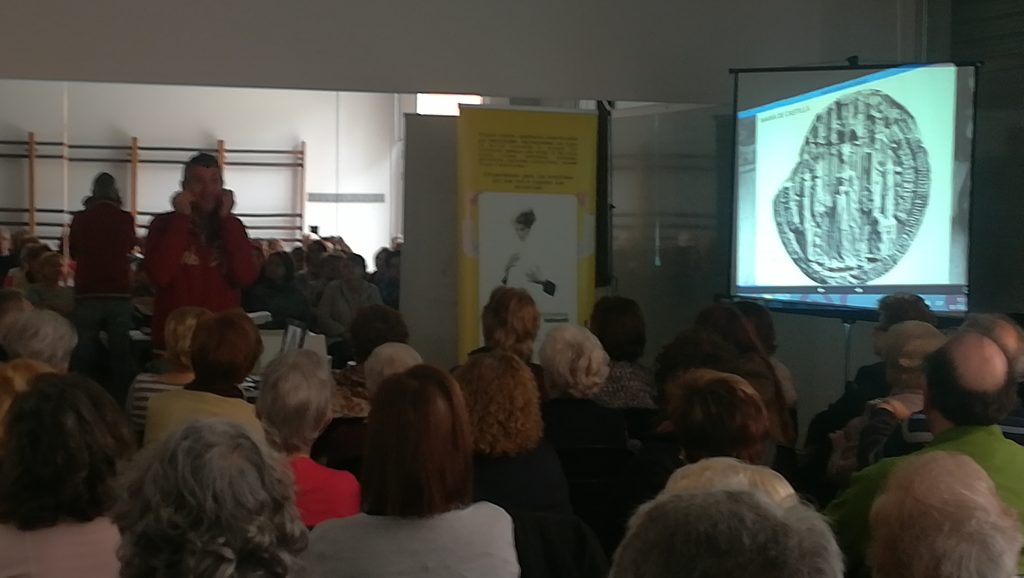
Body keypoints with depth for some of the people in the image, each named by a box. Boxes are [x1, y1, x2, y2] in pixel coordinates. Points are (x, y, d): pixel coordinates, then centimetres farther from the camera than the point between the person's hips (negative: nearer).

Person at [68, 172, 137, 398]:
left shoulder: (80, 218, -1)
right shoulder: (125, 218, 0)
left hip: (87, 294, 0)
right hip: (119, 294, 0)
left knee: (83, 358, 3)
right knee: (120, 356, 5)